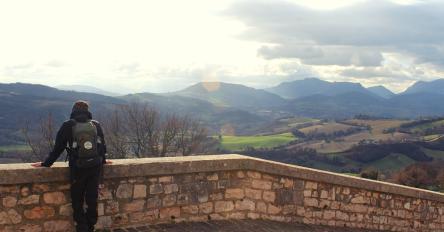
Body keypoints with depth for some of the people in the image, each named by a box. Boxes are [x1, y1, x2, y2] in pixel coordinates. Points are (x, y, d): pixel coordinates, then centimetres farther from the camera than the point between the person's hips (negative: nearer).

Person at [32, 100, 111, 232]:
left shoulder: (68, 126, -2)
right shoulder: (96, 125, 5)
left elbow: (58, 148, 1)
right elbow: (103, 146, 13)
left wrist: (46, 164, 13)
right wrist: (102, 160, 31)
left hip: (77, 168, -2)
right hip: (95, 167, 3)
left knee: (77, 201, 8)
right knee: (92, 199, 11)